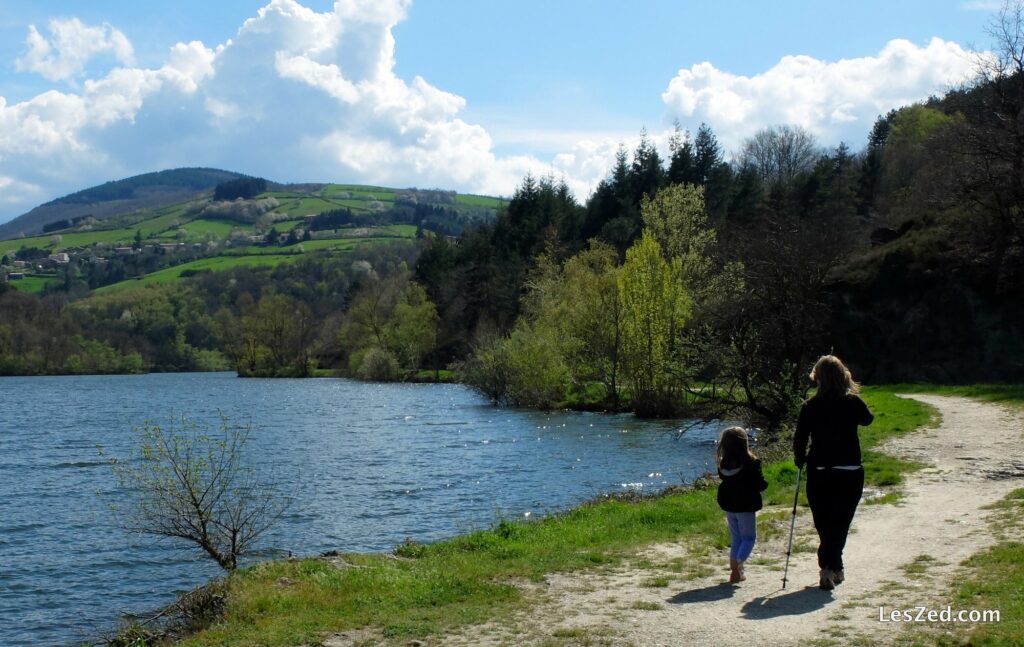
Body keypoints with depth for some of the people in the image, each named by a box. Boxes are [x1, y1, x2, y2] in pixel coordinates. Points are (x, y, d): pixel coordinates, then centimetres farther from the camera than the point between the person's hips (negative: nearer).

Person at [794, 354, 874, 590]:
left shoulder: (810, 407, -6)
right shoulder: (853, 403, -6)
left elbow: (799, 439, -5)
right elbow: (868, 419, 16)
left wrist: (800, 459, 14)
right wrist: (853, 393, 15)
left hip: (819, 473, 0)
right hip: (850, 472, 0)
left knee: (824, 524, 14)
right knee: (840, 523, 5)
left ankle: (830, 568, 18)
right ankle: (832, 567, -9)